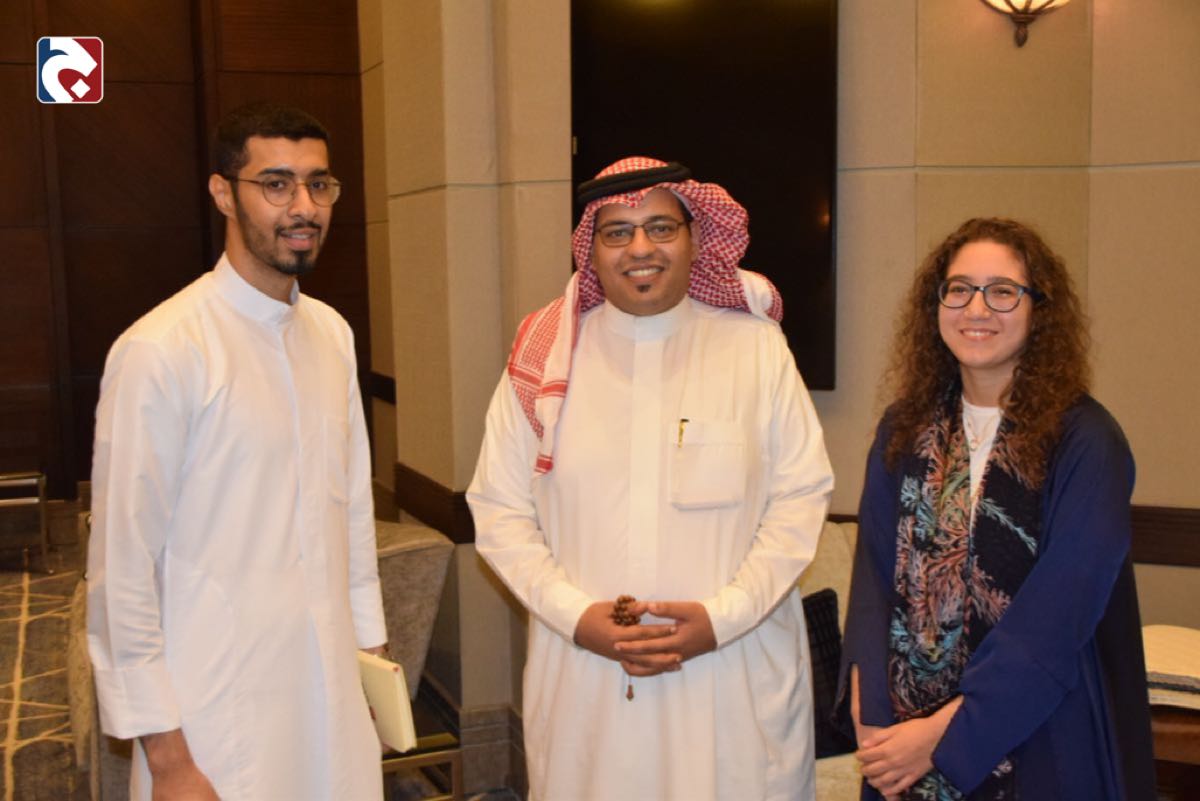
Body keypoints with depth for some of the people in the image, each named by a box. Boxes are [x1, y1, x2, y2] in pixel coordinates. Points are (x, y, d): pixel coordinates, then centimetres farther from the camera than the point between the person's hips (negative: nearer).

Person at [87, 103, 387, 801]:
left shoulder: (332, 332, 5)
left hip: (335, 698, 6)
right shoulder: (161, 351, -16)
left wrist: (371, 650, 12)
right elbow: (122, 572, -13)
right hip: (221, 717, -6)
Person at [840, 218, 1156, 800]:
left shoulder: (1084, 442, -12)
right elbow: (874, 573, -2)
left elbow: (1059, 616, -17)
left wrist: (947, 736, -17)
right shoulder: (905, 428, 2)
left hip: (1034, 747, -3)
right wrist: (872, 720, -13)